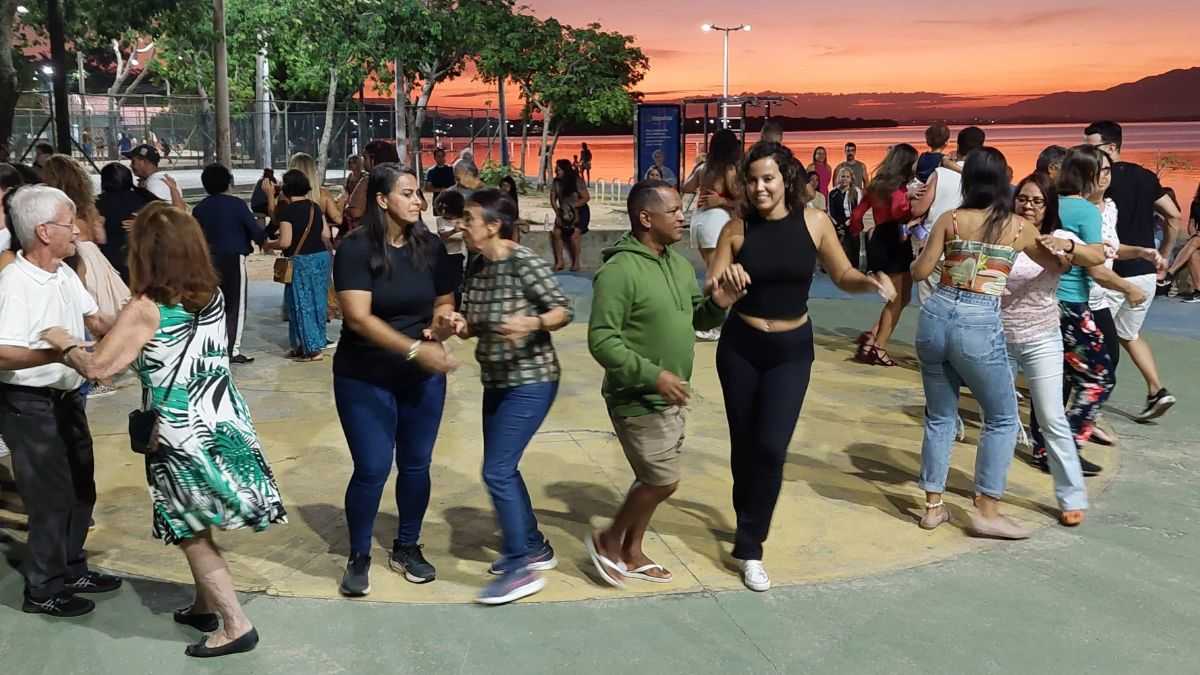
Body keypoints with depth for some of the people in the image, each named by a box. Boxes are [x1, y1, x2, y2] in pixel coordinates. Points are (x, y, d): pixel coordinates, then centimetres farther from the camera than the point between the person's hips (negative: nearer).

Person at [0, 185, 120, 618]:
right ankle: (43, 591, 19)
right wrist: (62, 352, -36)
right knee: (51, 497, 2)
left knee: (80, 489, 18)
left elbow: (95, 320, 15)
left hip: (66, 397, 9)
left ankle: (71, 570, 36)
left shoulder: (64, 273, 3)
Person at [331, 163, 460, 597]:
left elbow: (444, 303, 10)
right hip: (365, 378, -4)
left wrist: (444, 320, -14)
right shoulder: (356, 248, -14)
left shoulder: (430, 246, -1)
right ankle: (359, 558, 18)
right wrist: (415, 350, -30)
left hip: (422, 377, 4)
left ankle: (407, 548, 31)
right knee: (372, 469, -3)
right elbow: (358, 317, -23)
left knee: (416, 464, 11)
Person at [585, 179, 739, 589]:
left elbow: (696, 319, 16)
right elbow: (601, 341, -24)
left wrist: (717, 305, -7)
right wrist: (652, 375, -27)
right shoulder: (619, 271, -21)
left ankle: (631, 553, 32)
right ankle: (608, 541, 18)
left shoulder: (679, 264, 6)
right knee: (663, 482, -3)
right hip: (638, 400, -8)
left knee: (653, 480, 16)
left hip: (671, 399, 8)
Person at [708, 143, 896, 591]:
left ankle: (749, 548, 5)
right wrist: (722, 278, -28)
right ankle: (748, 522, 36)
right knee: (744, 443, 11)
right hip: (740, 346, 1)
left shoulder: (814, 222, -7)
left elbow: (844, 277, 3)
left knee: (771, 447, -10)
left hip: (792, 350, -1)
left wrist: (871, 282, -19)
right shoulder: (736, 229, -7)